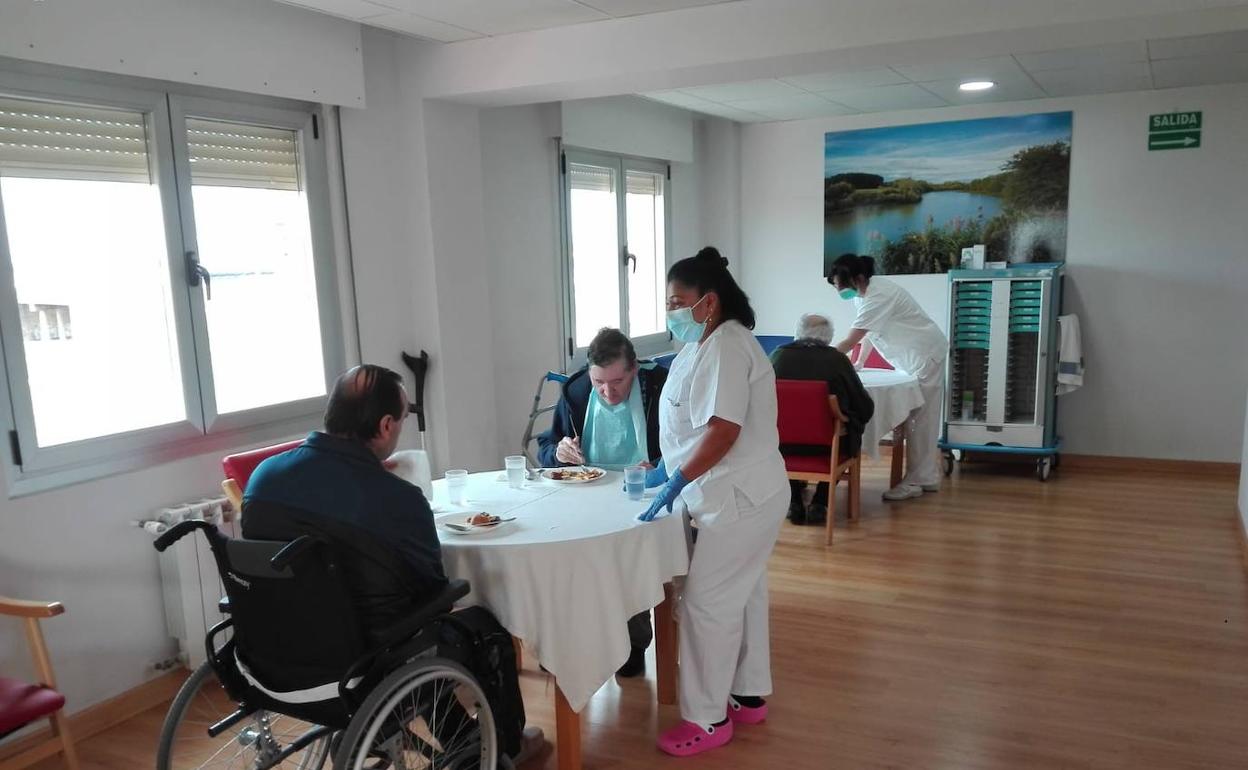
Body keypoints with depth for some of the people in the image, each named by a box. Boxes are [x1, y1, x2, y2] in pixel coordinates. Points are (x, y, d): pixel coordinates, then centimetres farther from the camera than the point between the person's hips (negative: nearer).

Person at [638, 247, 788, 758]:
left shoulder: (725, 347, -20)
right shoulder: (709, 344, 13)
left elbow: (723, 431, -28)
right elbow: (695, 425, 18)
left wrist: (676, 483, -25)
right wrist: (665, 469, 11)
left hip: (740, 499, -10)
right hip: (736, 496, 10)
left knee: (707, 602, -3)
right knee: (742, 597, 18)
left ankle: (707, 719, 10)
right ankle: (749, 697, 32)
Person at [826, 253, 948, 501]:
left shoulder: (878, 297, -29)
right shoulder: (864, 293, 0)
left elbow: (849, 342, -33)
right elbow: (869, 331, 12)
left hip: (925, 355, -9)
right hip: (910, 358, 9)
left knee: (919, 418, -6)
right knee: (918, 418, 12)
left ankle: (915, 481, -1)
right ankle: (927, 478, 20)